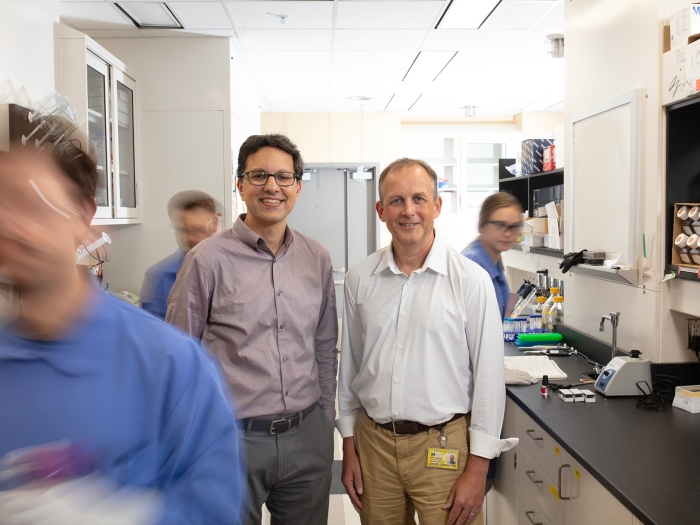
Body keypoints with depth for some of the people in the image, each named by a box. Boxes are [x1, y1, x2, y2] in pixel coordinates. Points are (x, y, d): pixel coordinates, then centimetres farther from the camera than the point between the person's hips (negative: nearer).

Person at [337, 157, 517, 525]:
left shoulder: (470, 280, -9)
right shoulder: (359, 279, 1)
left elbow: (489, 377, -7)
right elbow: (349, 367, 8)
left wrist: (477, 469, -8)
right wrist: (349, 447, 9)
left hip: (444, 446, -3)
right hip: (373, 442, 3)